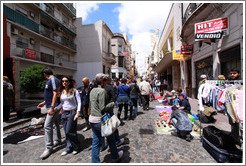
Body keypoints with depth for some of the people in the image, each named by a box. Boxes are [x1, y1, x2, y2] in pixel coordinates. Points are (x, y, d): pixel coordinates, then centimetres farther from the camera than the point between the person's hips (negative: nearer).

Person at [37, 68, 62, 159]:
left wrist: (52, 107, -24)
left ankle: (49, 148, 5)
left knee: (47, 126, -6)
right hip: (52, 106, 10)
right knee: (55, 124, 19)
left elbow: (55, 94, -23)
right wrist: (44, 103, 25)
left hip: (53, 107, -10)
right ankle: (57, 140, 35)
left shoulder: (53, 79, -15)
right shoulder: (50, 80, 16)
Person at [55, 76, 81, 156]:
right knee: (66, 132, 12)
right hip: (64, 113, 6)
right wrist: (55, 108, 3)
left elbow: (79, 102, -10)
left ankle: (76, 147, 21)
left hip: (72, 112, -5)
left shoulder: (74, 91, -8)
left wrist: (78, 113, -19)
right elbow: (62, 103, 17)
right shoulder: (61, 92, 9)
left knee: (69, 132, -3)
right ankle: (69, 148, 30)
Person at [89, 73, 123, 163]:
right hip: (100, 120, -7)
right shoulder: (102, 91, -20)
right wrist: (112, 104, -8)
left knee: (96, 141, 18)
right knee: (110, 138, 17)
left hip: (92, 119, 7)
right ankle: (115, 157, 40)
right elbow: (103, 108, -22)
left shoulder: (93, 90, 6)